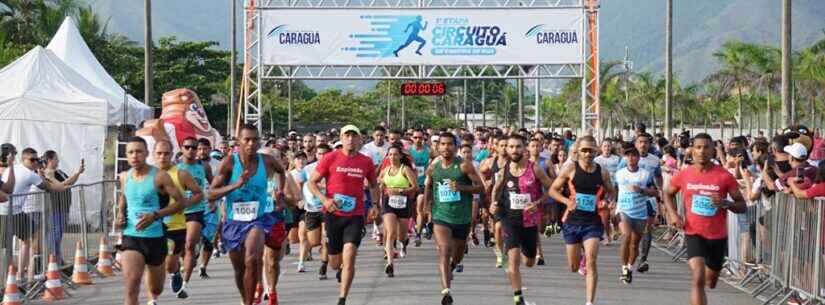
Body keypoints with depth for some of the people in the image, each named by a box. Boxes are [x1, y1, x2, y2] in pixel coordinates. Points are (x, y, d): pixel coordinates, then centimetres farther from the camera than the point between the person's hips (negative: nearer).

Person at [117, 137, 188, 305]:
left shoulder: (159, 176, -10)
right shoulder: (124, 177, 4)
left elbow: (181, 202, -11)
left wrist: (155, 215, -21)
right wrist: (120, 213, 7)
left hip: (155, 237, -1)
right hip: (131, 236, 1)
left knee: (156, 289, 19)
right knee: (131, 286, -22)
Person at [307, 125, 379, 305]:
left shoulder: (366, 162, 3)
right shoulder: (330, 158, -4)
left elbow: (373, 185, 20)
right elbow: (312, 182, -1)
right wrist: (324, 199, -16)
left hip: (356, 215, 0)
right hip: (333, 214, 0)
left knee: (349, 257, -16)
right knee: (334, 263, 11)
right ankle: (341, 268, 50)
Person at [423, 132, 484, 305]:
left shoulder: (464, 166, -8)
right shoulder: (433, 168, 1)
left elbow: (481, 187, -9)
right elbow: (428, 186, 21)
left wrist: (461, 187, -23)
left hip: (462, 217, 0)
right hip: (440, 217, 0)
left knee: (458, 255, 19)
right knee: (444, 251, -21)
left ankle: (451, 268, 56)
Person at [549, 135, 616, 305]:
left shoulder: (602, 173, 0)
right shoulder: (570, 170, -5)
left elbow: (610, 192, 17)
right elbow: (553, 190, 1)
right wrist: (566, 201, -15)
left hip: (593, 222, -1)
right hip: (572, 221, 1)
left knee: (591, 263, -16)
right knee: (573, 268, 12)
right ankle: (582, 259, 50)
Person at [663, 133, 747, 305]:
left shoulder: (724, 176, -9)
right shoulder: (684, 175, -3)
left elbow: (743, 207, -4)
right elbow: (668, 194, 17)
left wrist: (726, 203, -25)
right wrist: (673, 214, -1)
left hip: (718, 236, 1)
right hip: (694, 234, -1)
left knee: (711, 282, 19)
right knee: (698, 279, -21)